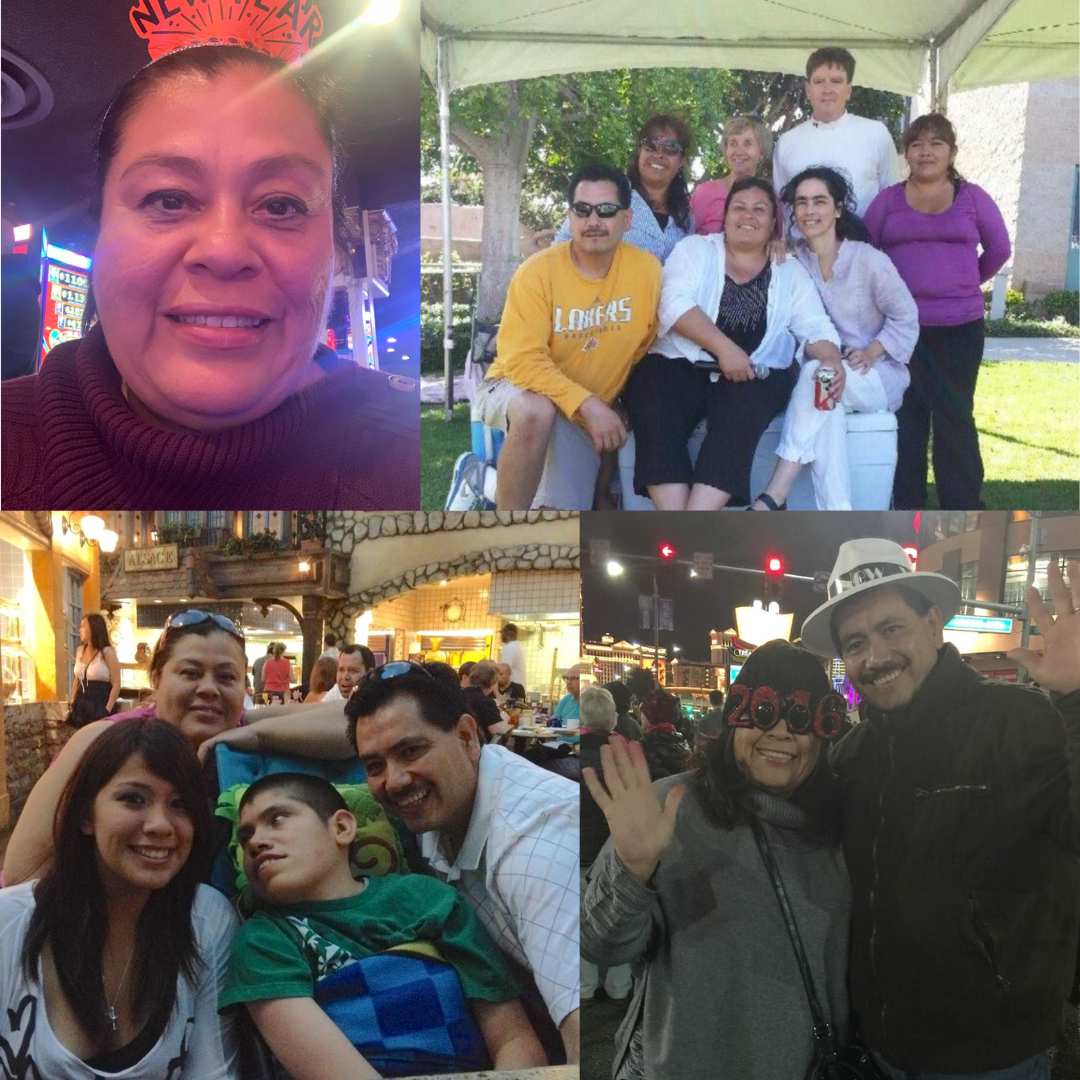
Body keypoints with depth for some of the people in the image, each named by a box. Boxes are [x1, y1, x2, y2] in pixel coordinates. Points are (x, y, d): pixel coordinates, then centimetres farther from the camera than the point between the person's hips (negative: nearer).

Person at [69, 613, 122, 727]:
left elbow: (116, 684, -10)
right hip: (81, 706, 6)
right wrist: (73, 703, 9)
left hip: (99, 706, -6)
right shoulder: (80, 650, 10)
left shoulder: (108, 653, -8)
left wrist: (107, 710, -15)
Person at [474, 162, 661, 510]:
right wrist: (587, 404, -34)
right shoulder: (538, 271, -19)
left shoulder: (647, 270, -9)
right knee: (536, 410, -40)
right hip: (517, 388, -3)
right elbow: (523, 360, -26)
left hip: (587, 414, 3)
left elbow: (644, 349, 3)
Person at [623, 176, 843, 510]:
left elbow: (815, 327, 8)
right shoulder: (694, 249, 11)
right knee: (658, 418, -31)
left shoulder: (791, 272, 17)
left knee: (742, 409, -33)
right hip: (680, 367, 0)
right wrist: (724, 348, -20)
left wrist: (830, 360, -17)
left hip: (753, 376, 1)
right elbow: (674, 304, -6)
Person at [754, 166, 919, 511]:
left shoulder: (869, 260, -8)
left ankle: (773, 498, -36)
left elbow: (906, 318, -1)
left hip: (880, 376, -2)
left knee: (816, 374, -34)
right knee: (826, 404, -35)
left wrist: (871, 354, -16)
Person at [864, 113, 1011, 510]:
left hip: (959, 325, 0)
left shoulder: (973, 198, 5)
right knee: (907, 416, 7)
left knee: (955, 416, 2)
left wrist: (965, 283, 13)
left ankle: (963, 510, 9)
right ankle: (907, 508, 14)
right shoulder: (888, 200, 5)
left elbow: (999, 250, 14)